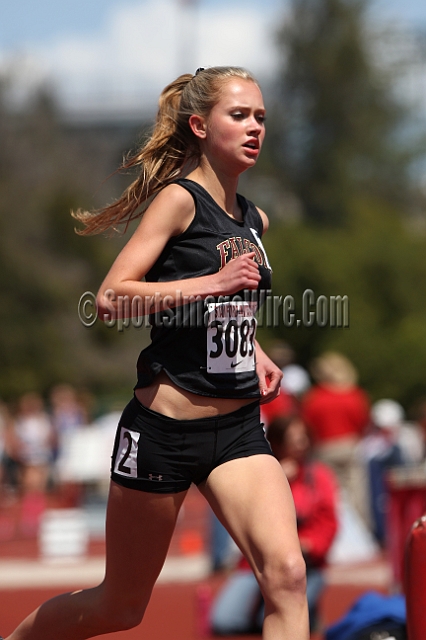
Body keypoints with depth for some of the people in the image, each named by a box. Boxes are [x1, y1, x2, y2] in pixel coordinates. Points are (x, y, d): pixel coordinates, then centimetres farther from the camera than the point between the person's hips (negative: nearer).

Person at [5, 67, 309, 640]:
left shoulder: (255, 221, 12)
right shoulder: (179, 199, -9)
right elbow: (110, 298, -21)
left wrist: (255, 353, 12)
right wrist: (210, 282, -29)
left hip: (239, 429, 5)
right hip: (164, 426, -5)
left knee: (286, 575, -19)